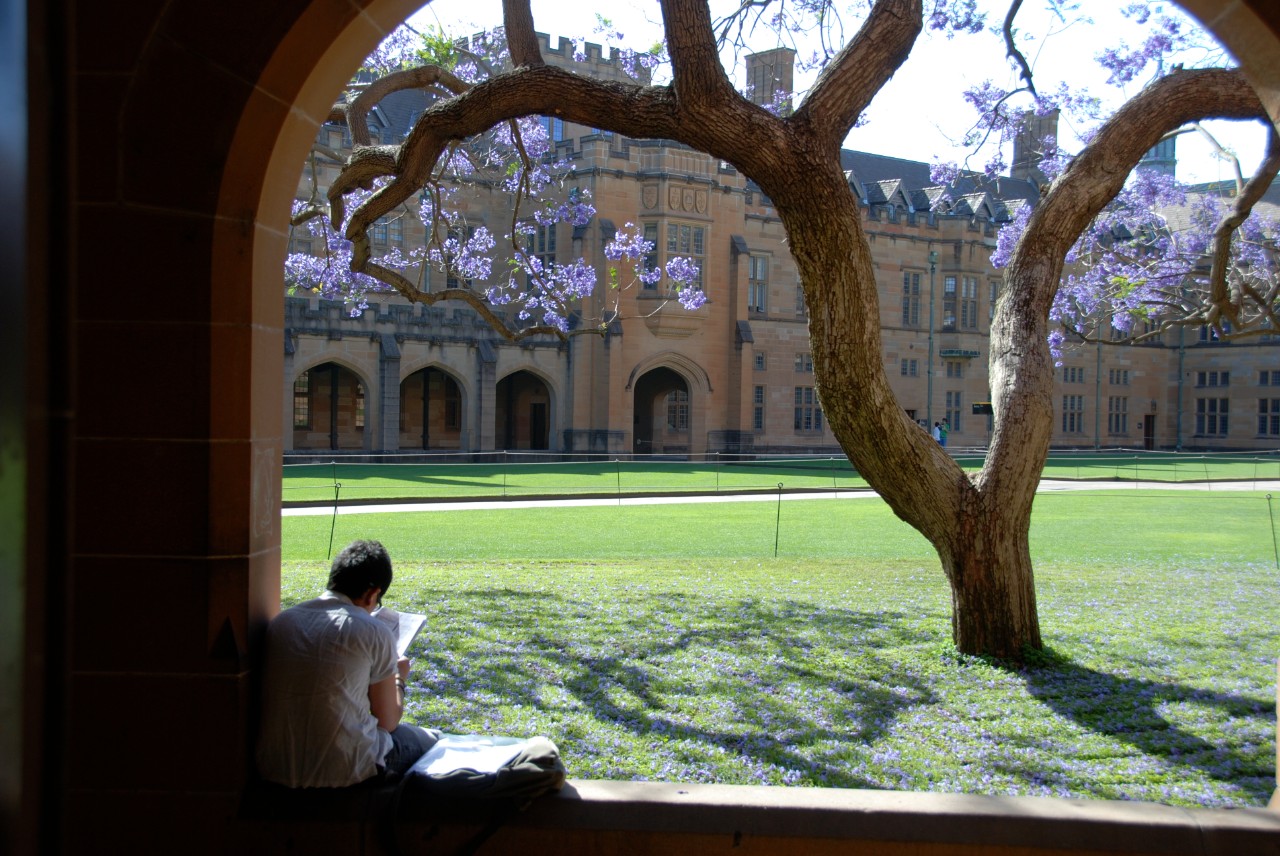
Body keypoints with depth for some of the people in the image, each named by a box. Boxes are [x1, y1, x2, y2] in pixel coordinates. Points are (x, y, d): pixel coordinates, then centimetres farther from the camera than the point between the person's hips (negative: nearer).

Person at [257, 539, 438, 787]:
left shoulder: (281, 621, 5)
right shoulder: (374, 632, -9)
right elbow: (387, 722, -2)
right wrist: (398, 680, 19)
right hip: (343, 770, -6)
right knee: (430, 738, 23)